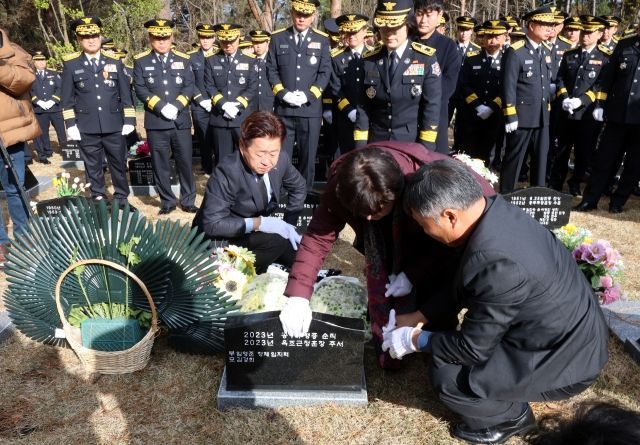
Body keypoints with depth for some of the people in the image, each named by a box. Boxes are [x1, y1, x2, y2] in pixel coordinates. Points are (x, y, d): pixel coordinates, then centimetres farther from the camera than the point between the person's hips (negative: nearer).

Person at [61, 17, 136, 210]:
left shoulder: (114, 61, 7)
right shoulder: (70, 64, 3)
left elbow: (125, 93, 6)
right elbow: (67, 98, 4)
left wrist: (129, 120, 0)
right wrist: (70, 124, -2)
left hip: (114, 126, 1)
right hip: (87, 128, -1)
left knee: (119, 164, 8)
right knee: (93, 167, 7)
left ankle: (121, 199, 21)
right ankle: (99, 200, 18)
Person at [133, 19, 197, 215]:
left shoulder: (183, 59, 8)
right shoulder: (141, 61, 5)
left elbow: (189, 87, 2)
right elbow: (140, 89, -2)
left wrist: (176, 106, -13)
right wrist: (161, 107, -15)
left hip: (181, 121, 1)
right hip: (156, 122, -1)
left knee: (185, 162, 5)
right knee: (160, 165, 4)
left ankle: (188, 201, 17)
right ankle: (167, 202, 17)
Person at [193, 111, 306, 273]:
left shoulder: (281, 159, -12)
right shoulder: (227, 172, -30)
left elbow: (298, 187, 7)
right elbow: (211, 224, -30)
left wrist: (289, 224, -3)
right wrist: (258, 223, -33)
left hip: (257, 232, 6)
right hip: (221, 239, -6)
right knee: (277, 241, -28)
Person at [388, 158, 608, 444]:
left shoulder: (496, 263, -35)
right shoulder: (497, 210, -9)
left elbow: (473, 347, -21)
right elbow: (462, 284, 6)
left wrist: (415, 340, -8)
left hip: (564, 360, -8)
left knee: (446, 376, -12)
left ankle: (512, 417, 13)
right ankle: (508, 397, 26)